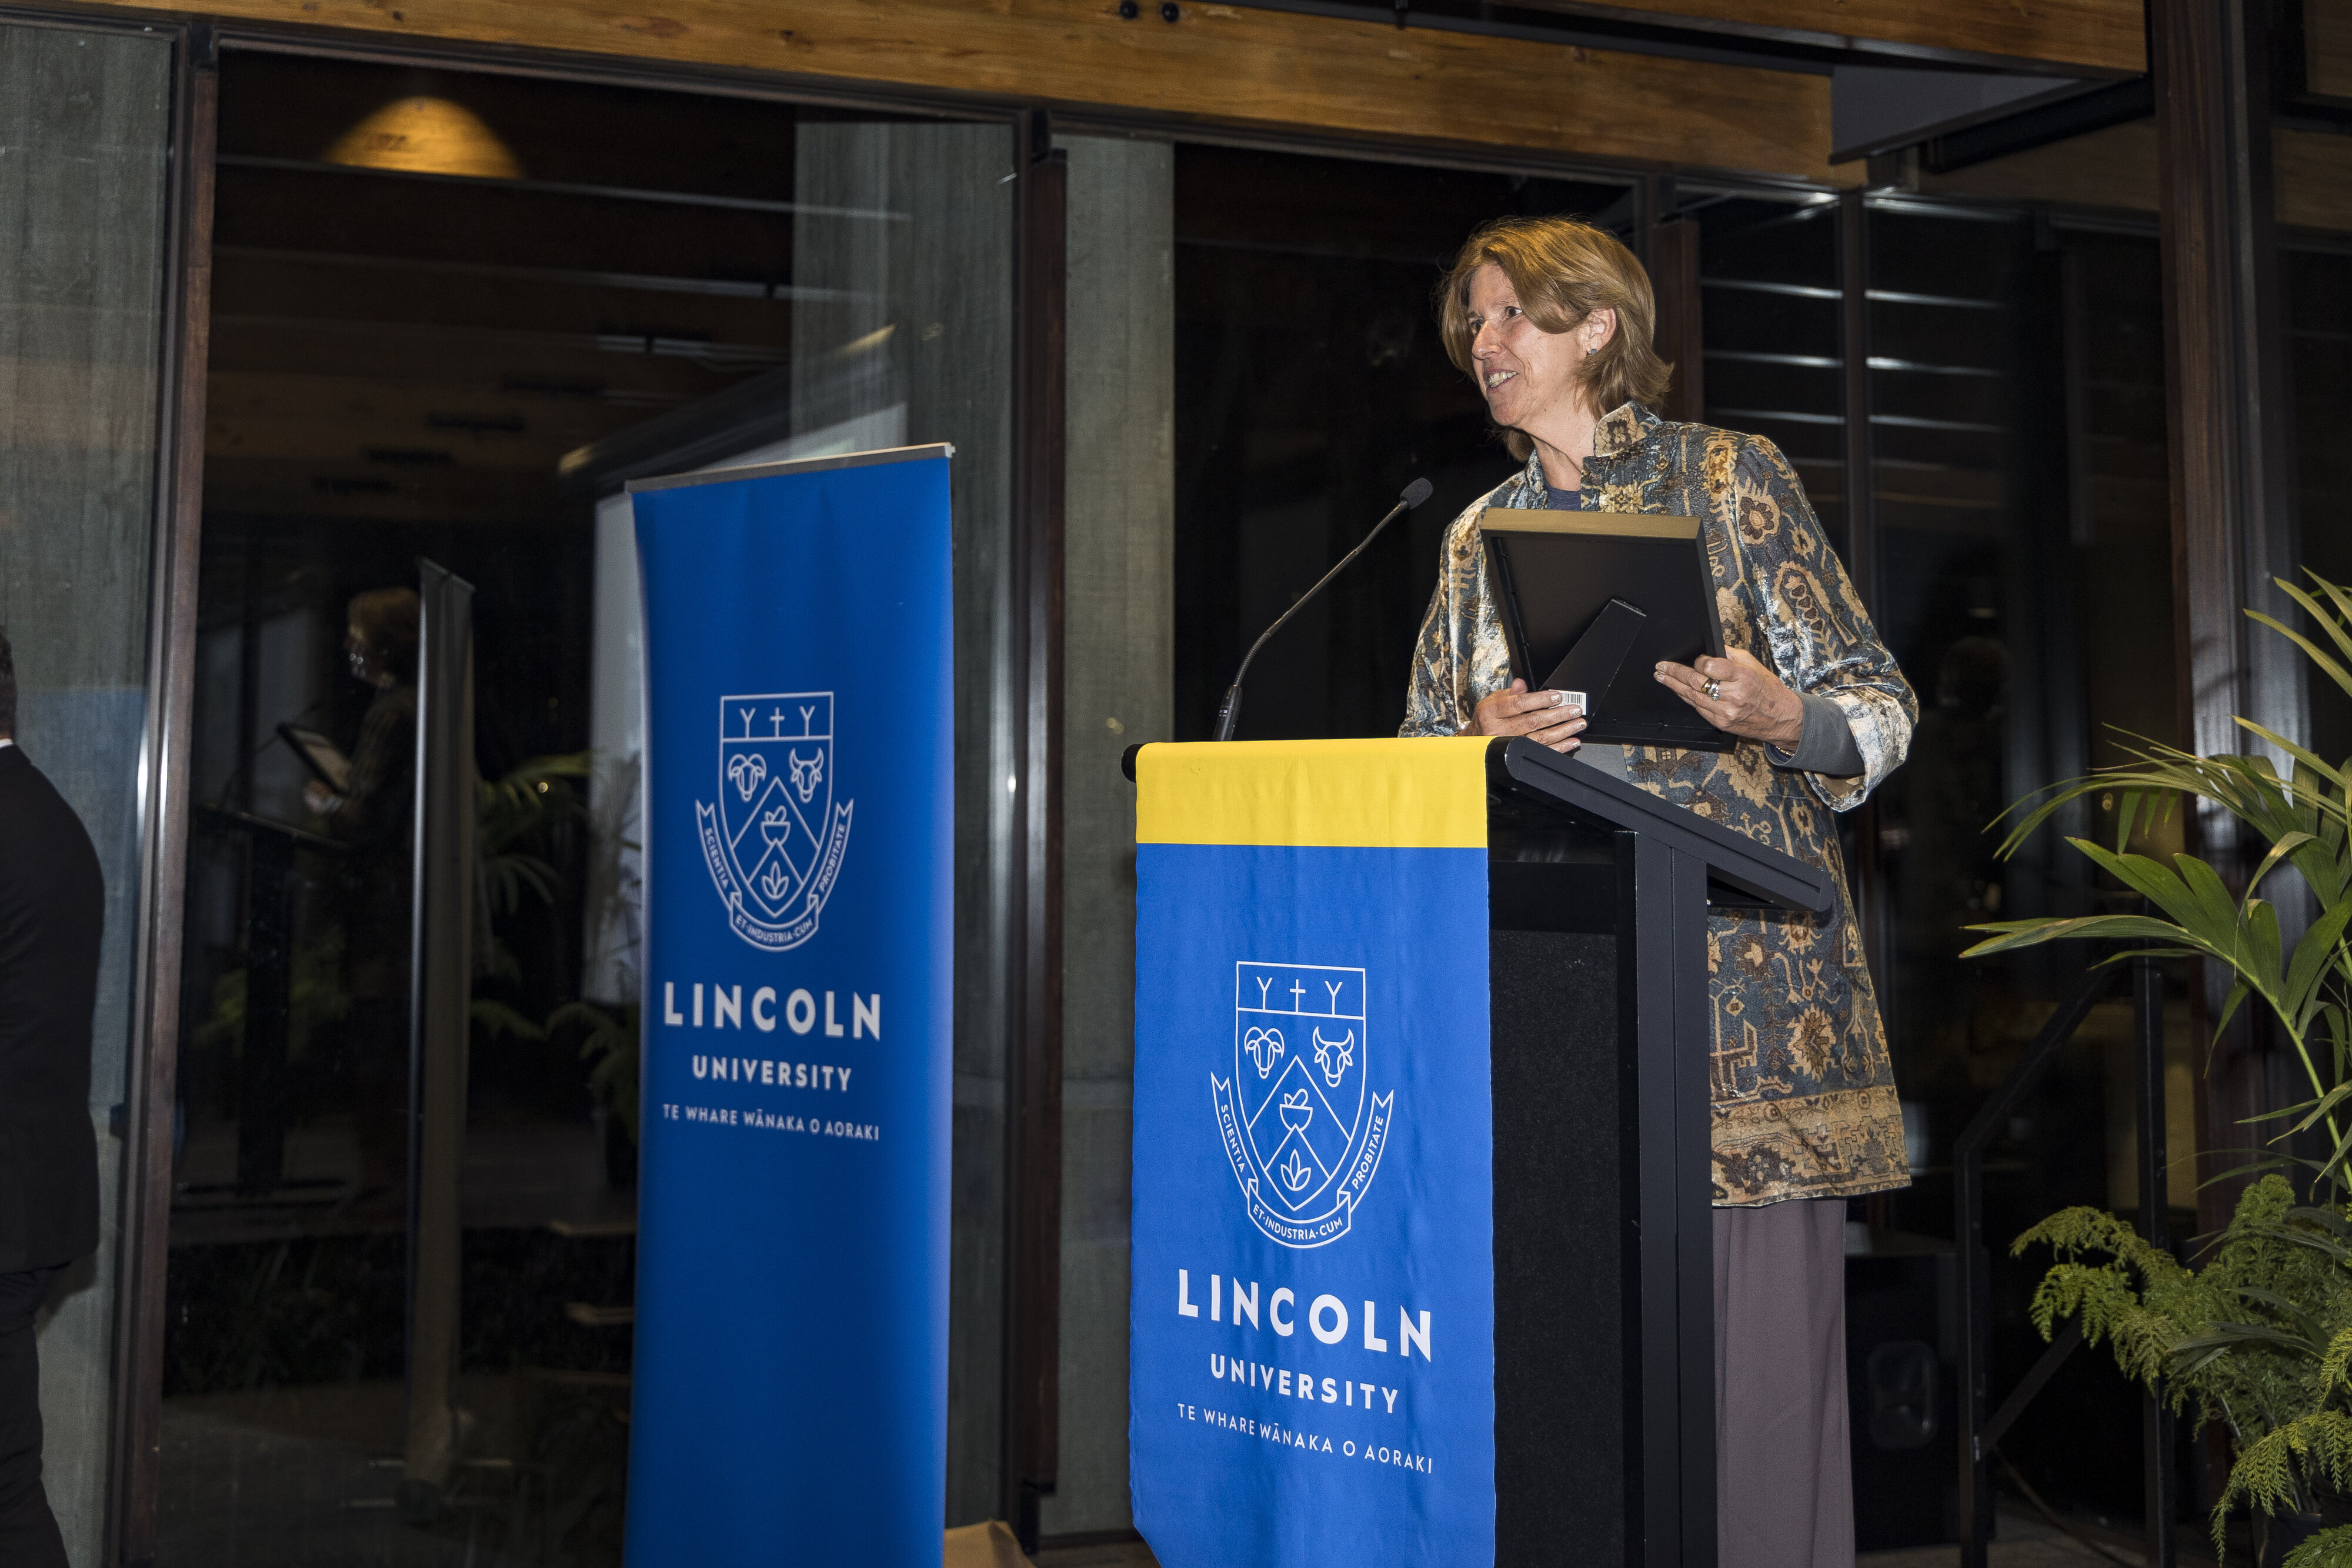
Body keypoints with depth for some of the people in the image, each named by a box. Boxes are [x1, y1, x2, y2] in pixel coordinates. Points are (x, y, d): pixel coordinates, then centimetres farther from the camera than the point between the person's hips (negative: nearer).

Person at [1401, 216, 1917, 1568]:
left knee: (1759, 1332, -4)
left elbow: (1880, 704, 4)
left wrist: (1778, 715, -17)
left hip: (1742, 957, -3)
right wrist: (1488, 741, -4)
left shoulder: (1731, 478, 6)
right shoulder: (1478, 537, 18)